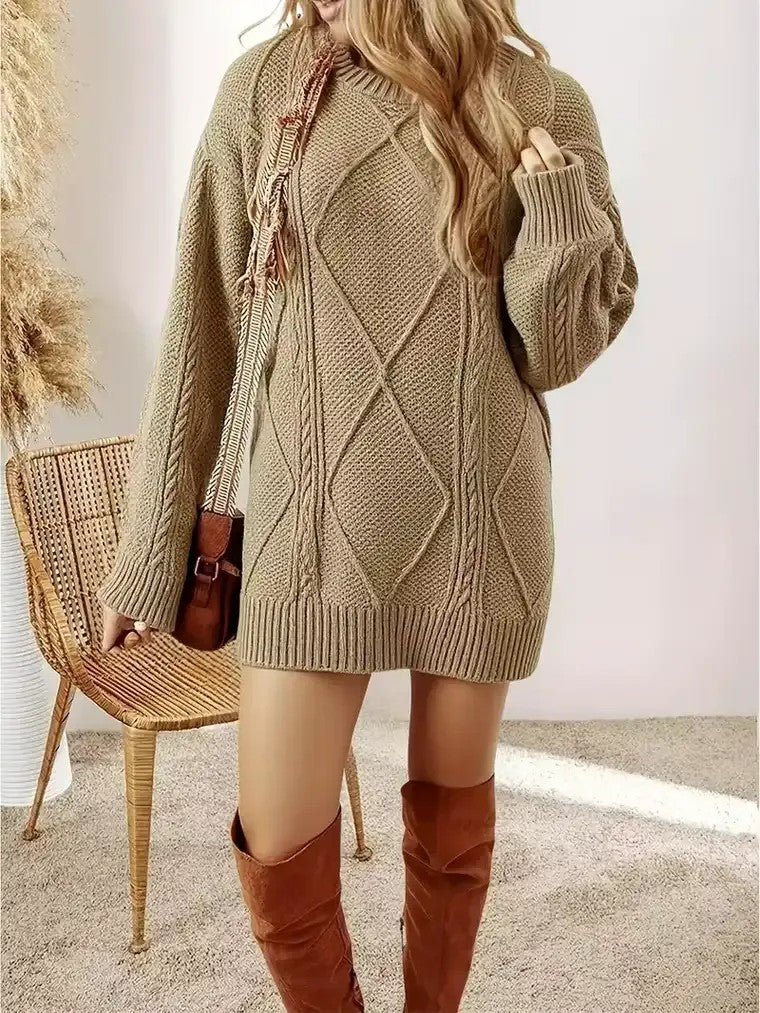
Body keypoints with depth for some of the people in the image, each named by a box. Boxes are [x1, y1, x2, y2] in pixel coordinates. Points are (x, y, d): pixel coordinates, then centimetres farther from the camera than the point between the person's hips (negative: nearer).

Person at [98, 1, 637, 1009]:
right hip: (318, 517, 0)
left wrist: (558, 203, -17)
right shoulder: (263, 87, -2)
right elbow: (202, 336, 0)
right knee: (277, 847, 2)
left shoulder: (542, 104, -2)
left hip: (478, 519, 0)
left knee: (453, 808, 16)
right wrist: (149, 550, 1)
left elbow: (555, 354, 1)